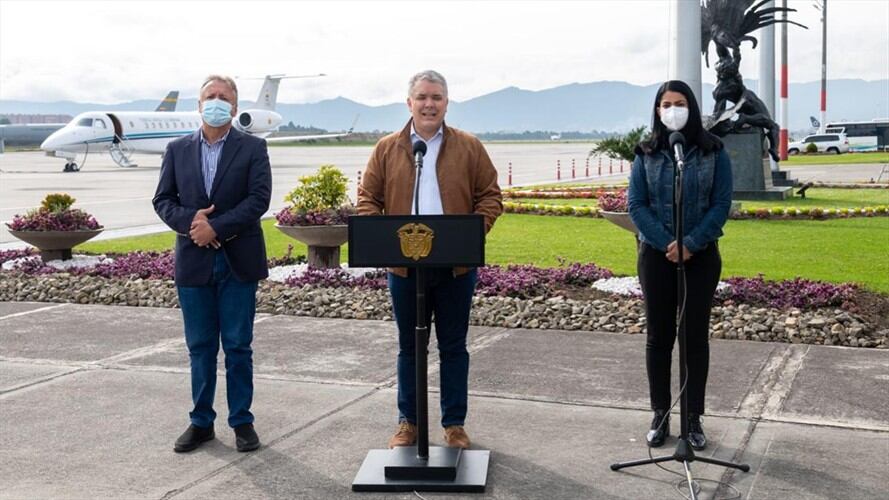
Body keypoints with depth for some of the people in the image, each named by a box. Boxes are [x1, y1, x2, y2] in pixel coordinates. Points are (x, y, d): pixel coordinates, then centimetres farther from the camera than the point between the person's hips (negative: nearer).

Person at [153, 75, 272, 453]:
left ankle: (242, 421, 14)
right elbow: (163, 200, 6)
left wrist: (216, 227, -17)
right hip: (193, 261, 2)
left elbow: (259, 199, -10)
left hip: (238, 261, -2)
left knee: (238, 346, 4)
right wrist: (189, 221, -13)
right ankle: (201, 421, 19)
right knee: (200, 347, 9)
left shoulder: (253, 148, 1)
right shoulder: (178, 150, 10)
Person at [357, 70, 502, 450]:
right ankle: (408, 422, 24)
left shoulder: (469, 148, 3)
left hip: (456, 265, -1)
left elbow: (490, 196, 3)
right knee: (409, 347, 12)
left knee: (453, 347, 9)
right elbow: (368, 198, 5)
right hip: (403, 264, 1)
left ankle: (455, 424, 20)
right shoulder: (387, 149, 5)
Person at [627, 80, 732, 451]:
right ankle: (660, 415, 17)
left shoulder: (713, 152, -1)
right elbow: (635, 204, -3)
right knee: (659, 336, 6)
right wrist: (666, 243, -15)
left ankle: (694, 418, 14)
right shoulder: (646, 154, 2)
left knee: (696, 337, 4)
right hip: (656, 254, 1)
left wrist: (690, 244, -15)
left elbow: (721, 204, -4)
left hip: (701, 256, -1)